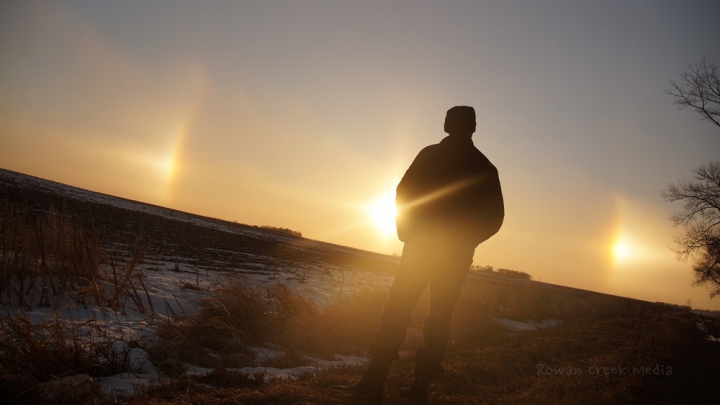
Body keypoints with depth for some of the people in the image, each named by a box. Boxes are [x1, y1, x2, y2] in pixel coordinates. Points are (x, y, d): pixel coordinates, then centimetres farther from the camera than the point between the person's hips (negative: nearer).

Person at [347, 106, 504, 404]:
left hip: (421, 244, -2)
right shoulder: (486, 167, 8)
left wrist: (406, 231, 9)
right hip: (457, 253, 2)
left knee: (396, 311, 1)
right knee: (439, 318, 8)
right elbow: (495, 215, 4)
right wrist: (466, 239, 15)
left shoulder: (430, 154, 1)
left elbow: (403, 193, -4)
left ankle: (375, 380, -3)